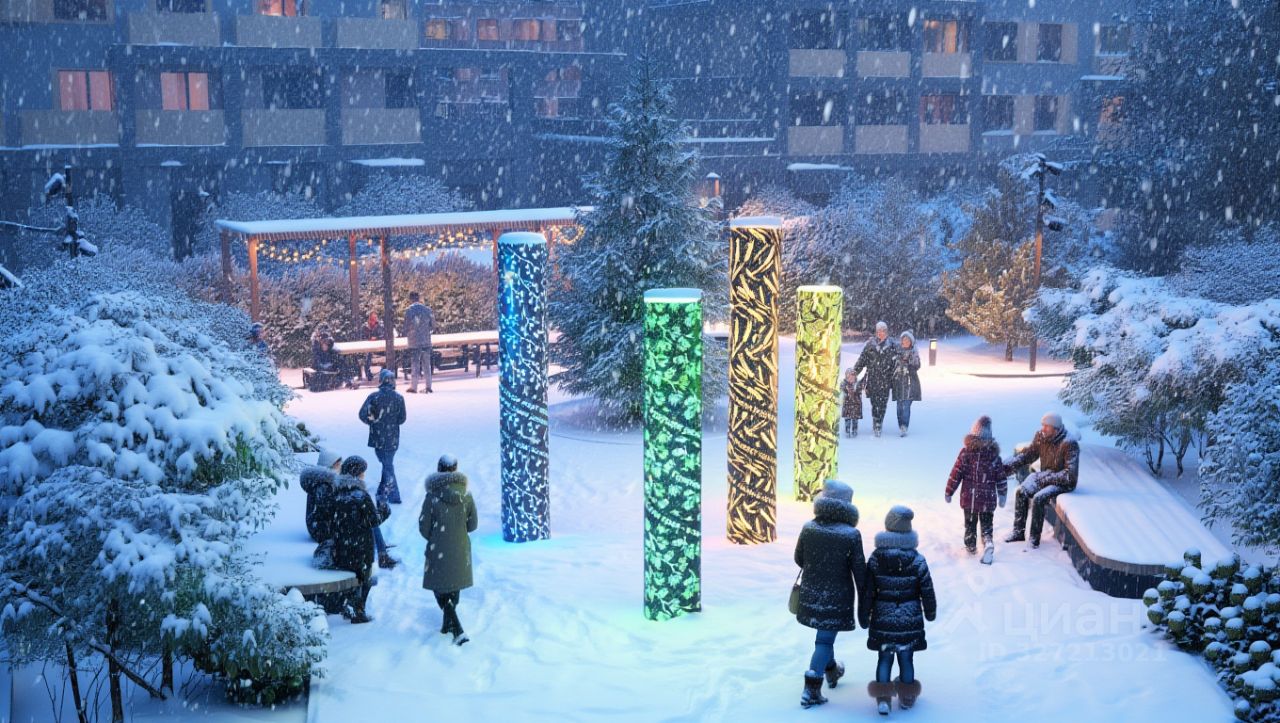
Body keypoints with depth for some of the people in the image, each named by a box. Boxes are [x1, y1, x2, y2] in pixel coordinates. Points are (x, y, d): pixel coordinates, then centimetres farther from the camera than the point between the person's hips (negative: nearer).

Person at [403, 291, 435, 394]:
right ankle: (428, 386, 10)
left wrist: (406, 334, 13)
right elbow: (433, 326, 6)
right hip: (426, 341, 3)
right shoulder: (427, 309, 2)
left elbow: (407, 327, -7)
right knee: (427, 364, 9)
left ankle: (413, 387, 6)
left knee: (415, 364, 3)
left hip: (414, 342, -3)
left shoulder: (408, 310, -8)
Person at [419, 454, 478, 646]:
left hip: (439, 551, -4)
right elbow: (472, 524, 1)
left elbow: (424, 526, -10)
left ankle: (458, 630, -9)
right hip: (461, 550, 4)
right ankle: (448, 622, 37)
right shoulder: (466, 495, -7)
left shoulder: (433, 496, -17)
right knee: (454, 586, 21)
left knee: (440, 589, 4)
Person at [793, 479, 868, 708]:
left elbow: (798, 558, 5)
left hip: (811, 593, 4)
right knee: (825, 638, 4)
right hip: (837, 596, -4)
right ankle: (811, 690, 2)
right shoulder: (851, 535, -17)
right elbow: (860, 573, -12)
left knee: (825, 634, 25)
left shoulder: (808, 528, -8)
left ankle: (832, 671, 47)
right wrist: (863, 603, -1)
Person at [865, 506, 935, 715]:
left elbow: (868, 590, -3)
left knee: (884, 658, 11)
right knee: (906, 659, 12)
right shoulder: (917, 560, -11)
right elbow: (927, 591, -4)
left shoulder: (875, 558, -9)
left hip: (882, 619, 1)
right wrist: (930, 612, 13)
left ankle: (883, 698, 8)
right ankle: (907, 697, 24)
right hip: (910, 619, 0)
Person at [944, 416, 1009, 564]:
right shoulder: (994, 454, -5)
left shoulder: (965, 452, -9)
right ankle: (988, 541, -15)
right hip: (988, 499, 0)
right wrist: (1002, 495, 13)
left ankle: (971, 546, 27)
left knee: (970, 523, 17)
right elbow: (1001, 476, 0)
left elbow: (956, 474, -7)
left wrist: (949, 492, 3)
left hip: (969, 497, 0)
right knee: (986, 524, 8)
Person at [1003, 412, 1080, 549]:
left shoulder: (1069, 444, -24)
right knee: (1021, 492, -14)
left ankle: (1034, 538, -14)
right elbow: (1027, 455, 4)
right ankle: (1018, 532, -1)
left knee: (1038, 498, -28)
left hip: (1063, 482, -7)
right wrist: (1006, 467, -9)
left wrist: (1046, 477, -25)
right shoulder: (1041, 436, -4)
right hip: (1044, 476, 7)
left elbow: (1070, 476, -26)